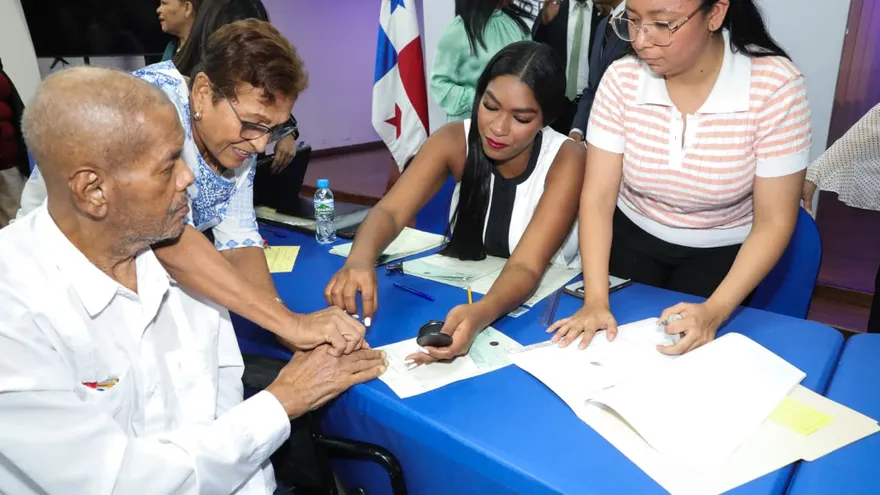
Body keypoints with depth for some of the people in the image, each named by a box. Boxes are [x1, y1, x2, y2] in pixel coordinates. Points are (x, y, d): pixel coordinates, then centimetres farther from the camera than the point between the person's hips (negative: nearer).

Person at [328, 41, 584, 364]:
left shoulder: (566, 160, -20)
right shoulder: (455, 140, -12)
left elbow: (525, 267, -28)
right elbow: (390, 211, -21)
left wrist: (480, 314, -48)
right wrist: (360, 259, -42)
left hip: (545, 300, -2)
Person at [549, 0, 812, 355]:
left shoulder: (775, 87, -23)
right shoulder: (622, 79, -17)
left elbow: (773, 223, -18)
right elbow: (598, 197, -17)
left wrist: (715, 312, -30)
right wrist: (595, 299, -28)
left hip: (722, 252, -1)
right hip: (632, 238, 2)